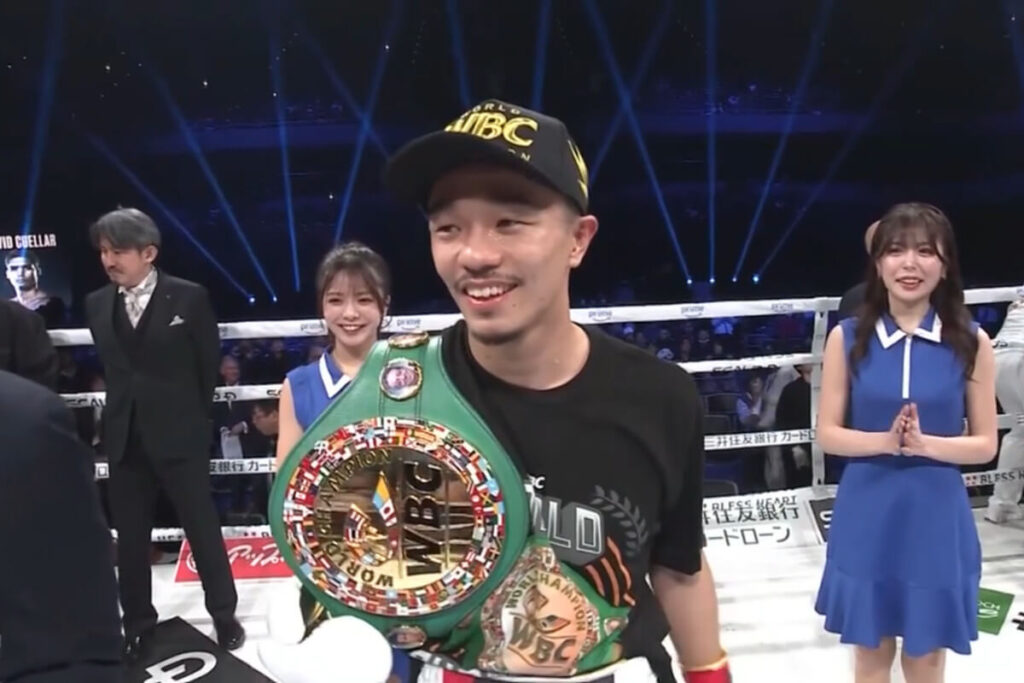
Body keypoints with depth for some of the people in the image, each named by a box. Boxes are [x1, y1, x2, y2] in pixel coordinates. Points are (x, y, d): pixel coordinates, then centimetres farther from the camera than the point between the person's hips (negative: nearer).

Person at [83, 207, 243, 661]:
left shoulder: (189, 298, -7)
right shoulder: (96, 304, 7)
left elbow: (209, 364, 0)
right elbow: (110, 367, 13)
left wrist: (192, 417, 5)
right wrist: (122, 413, 6)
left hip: (179, 436, -4)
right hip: (124, 439, 4)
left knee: (203, 529, 6)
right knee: (130, 539, 12)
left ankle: (224, 615, 22)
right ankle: (138, 625, 28)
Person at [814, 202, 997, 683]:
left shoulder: (970, 342, -5)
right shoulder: (848, 338, -5)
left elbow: (985, 444, -1)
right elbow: (827, 433, -2)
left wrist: (926, 444, -19)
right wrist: (884, 441, -19)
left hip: (936, 517, 0)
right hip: (866, 517, 0)